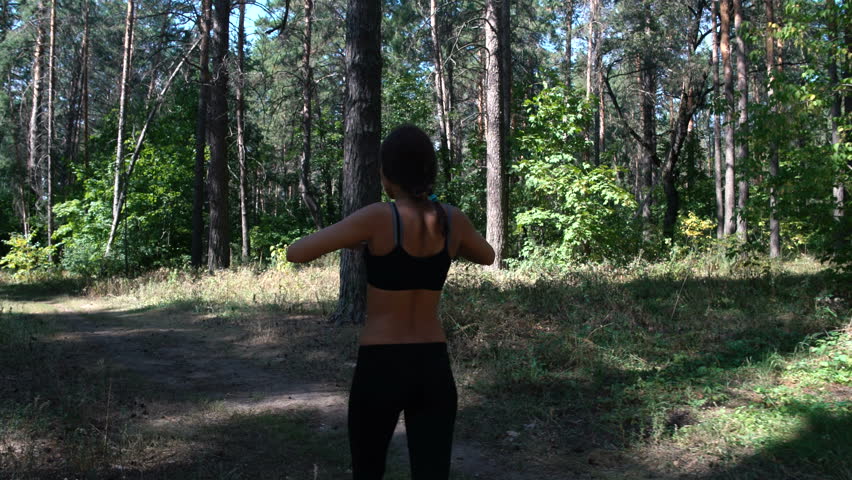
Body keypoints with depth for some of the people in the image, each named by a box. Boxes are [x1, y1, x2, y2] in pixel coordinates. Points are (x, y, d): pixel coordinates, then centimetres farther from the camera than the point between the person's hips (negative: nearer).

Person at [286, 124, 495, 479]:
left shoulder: (377, 218, -14)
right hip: (434, 368, 3)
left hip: (379, 368, -3)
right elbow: (487, 257, 21)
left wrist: (346, 239, 5)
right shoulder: (452, 220, 0)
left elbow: (295, 254, -11)